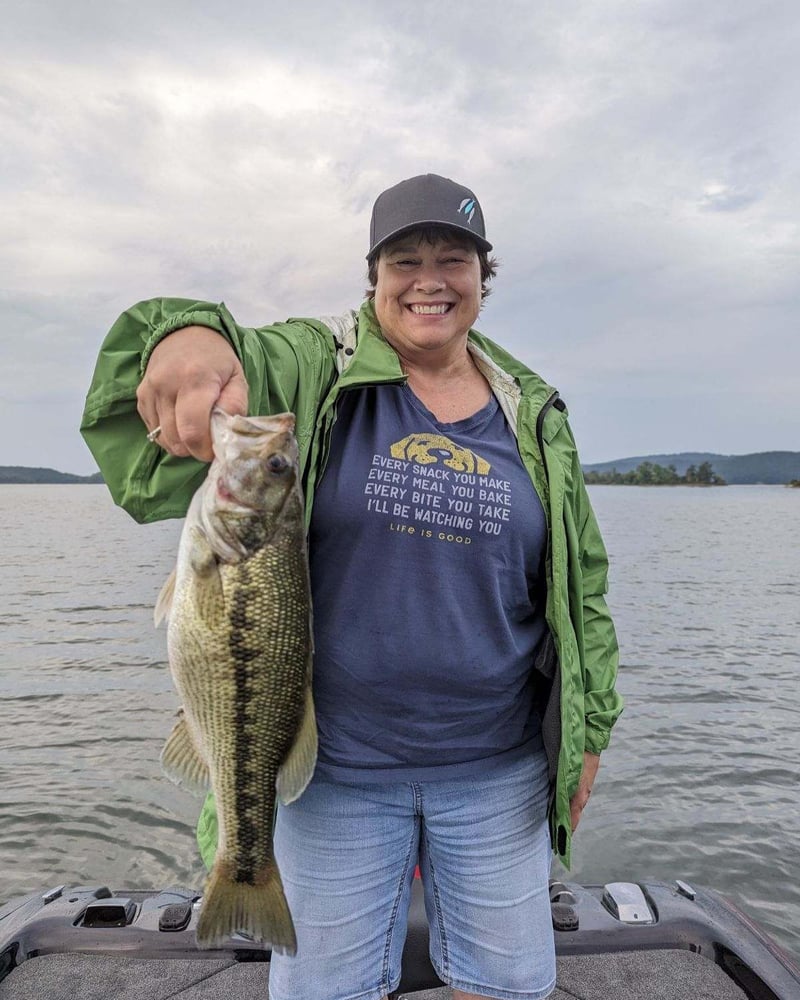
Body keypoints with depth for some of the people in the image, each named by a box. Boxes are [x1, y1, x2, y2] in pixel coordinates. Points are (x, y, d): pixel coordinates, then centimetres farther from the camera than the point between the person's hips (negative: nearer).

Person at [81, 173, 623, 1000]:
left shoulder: (533, 414, 3)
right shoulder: (312, 372, -4)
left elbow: (580, 587, 7)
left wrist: (587, 731, 9)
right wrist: (190, 339, -46)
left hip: (498, 768, 3)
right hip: (334, 768, -2)